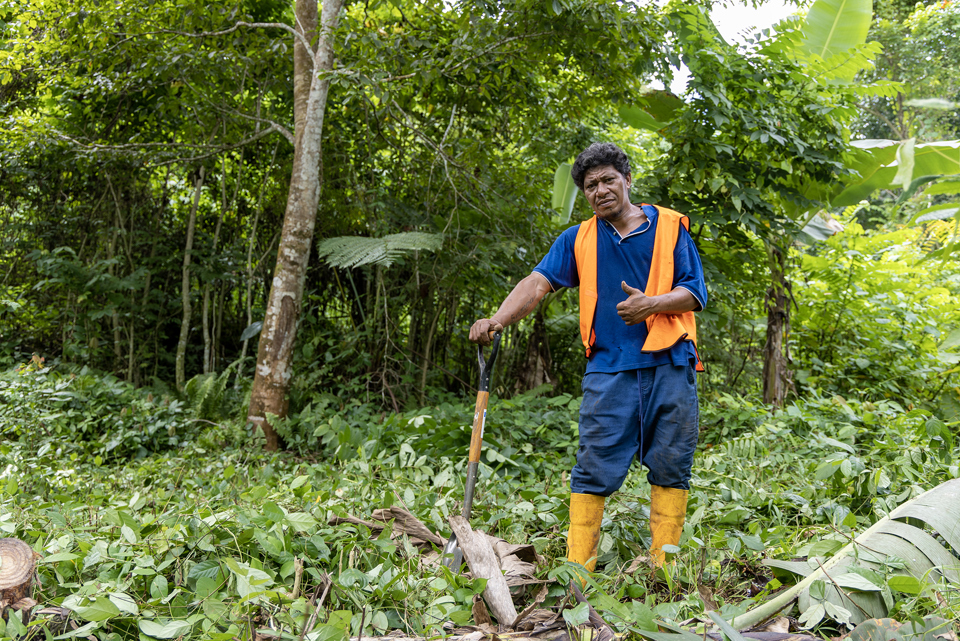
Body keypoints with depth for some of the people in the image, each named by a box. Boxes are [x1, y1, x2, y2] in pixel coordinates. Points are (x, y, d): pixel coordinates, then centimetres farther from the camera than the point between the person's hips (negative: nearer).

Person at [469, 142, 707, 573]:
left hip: (668, 365, 0)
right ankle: (578, 569, 2)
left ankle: (663, 568, 13)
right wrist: (497, 320, -17)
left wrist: (652, 303, -14)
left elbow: (694, 292, 6)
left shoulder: (670, 227, 10)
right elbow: (538, 283, 0)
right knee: (593, 468, -3)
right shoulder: (578, 239, 13)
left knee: (670, 468, 3)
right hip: (609, 370, 0)